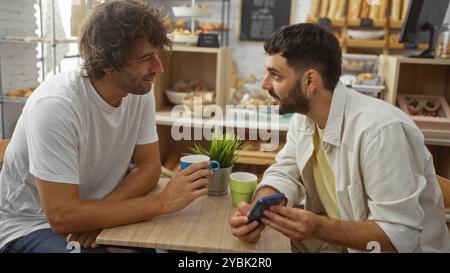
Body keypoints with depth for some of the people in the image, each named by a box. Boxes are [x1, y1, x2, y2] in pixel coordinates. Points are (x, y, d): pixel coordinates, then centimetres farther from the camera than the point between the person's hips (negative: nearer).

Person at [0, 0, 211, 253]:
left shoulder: (140, 90, -10)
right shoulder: (56, 106, -28)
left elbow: (149, 165, -4)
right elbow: (61, 215, -29)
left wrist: (101, 211, -20)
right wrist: (162, 201, -28)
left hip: (92, 209, 5)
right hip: (33, 225, -5)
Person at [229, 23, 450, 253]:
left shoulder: (380, 130, -28)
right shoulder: (303, 116, -5)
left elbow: (401, 233, -26)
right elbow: (283, 174, -2)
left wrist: (317, 228, -36)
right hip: (339, 237, 6)